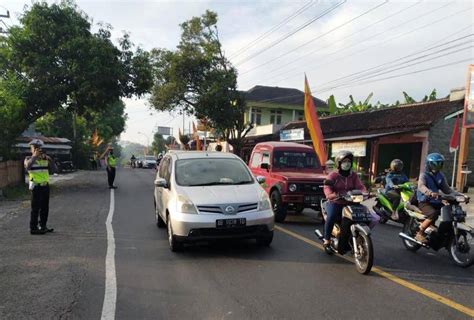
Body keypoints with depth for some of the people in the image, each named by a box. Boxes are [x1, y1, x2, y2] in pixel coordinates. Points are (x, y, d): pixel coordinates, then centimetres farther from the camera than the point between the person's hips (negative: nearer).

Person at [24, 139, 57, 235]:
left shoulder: (45, 159, 11)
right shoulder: (29, 159, 0)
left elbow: (55, 169, 2)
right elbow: (27, 167, -23)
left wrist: (49, 159, -11)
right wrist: (34, 156, -22)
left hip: (45, 186, 5)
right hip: (36, 186, -5)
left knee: (45, 208, 11)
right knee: (35, 208, -4)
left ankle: (43, 226, 22)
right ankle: (33, 228, 3)